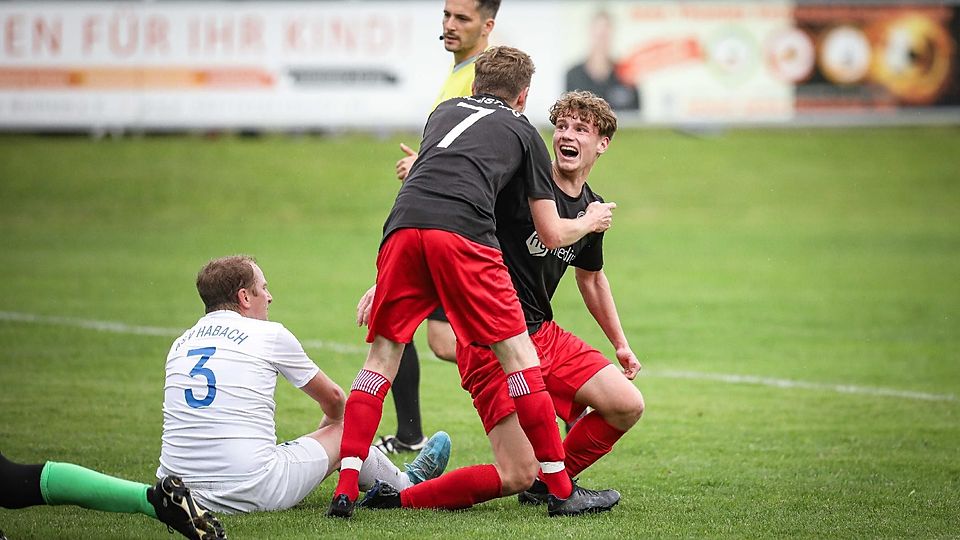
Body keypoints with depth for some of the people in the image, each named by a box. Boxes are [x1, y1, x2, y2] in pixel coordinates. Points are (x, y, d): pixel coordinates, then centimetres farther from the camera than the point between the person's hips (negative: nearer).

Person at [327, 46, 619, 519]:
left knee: (382, 354, 12)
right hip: (464, 232, -3)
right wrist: (591, 222, 48)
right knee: (517, 354, 5)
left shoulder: (444, 111, 35)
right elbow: (552, 234, 26)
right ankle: (561, 491, 8)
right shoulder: (523, 133, 26)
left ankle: (346, 489, 1)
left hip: (403, 225, 3)